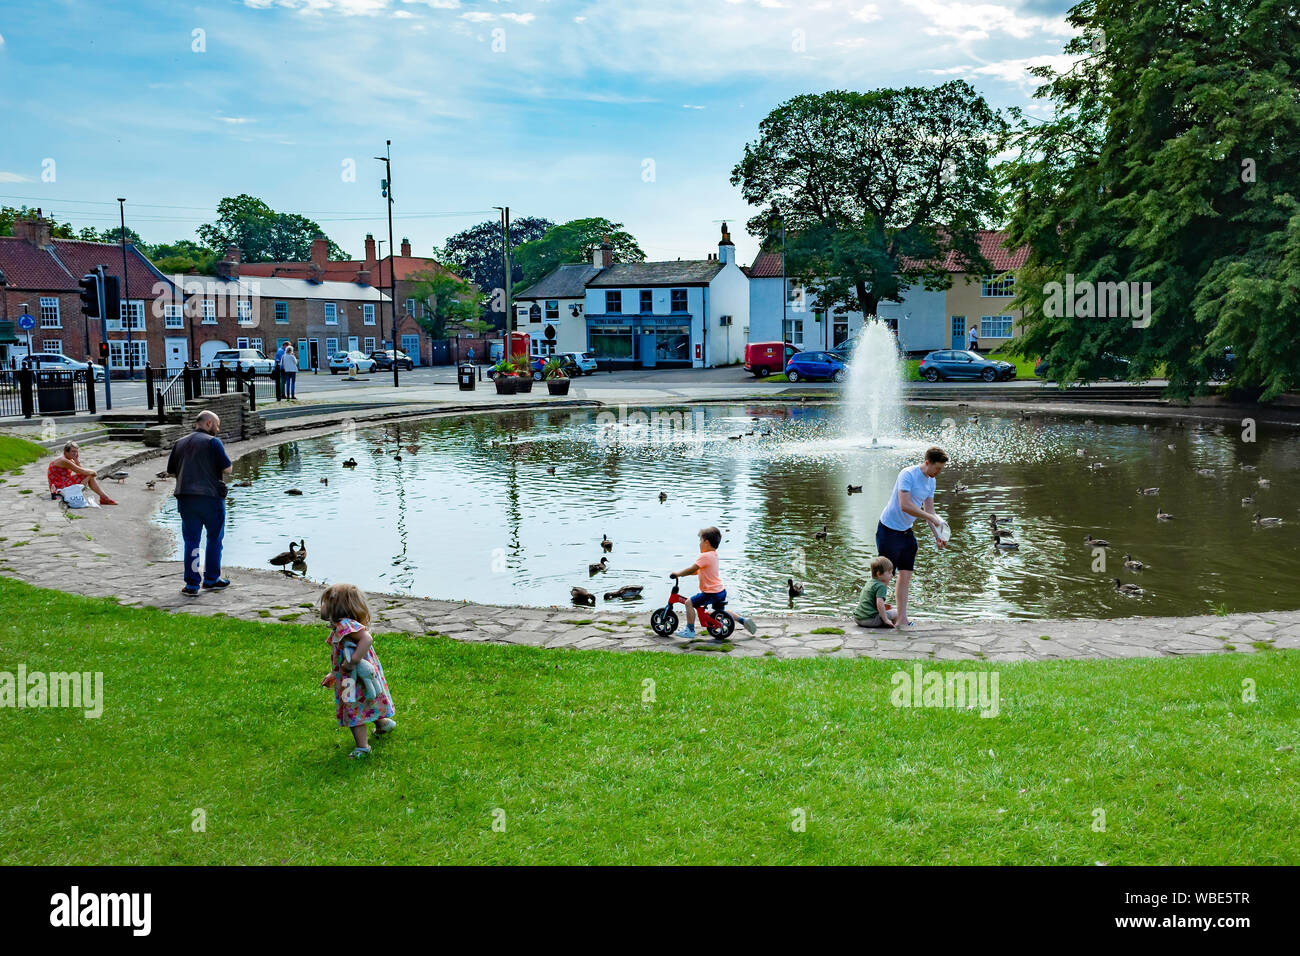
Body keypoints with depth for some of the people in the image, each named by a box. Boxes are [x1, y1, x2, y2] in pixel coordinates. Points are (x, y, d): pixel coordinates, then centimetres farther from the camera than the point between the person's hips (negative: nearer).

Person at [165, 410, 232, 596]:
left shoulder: (179, 443, 13)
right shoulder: (212, 442, -5)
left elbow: (171, 471, 16)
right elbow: (227, 469, -10)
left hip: (185, 498, 5)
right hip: (210, 497, -4)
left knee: (191, 541, 7)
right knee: (214, 539, 12)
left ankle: (191, 584, 4)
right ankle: (211, 579, 18)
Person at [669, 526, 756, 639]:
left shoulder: (705, 556, -18)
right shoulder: (714, 555, 13)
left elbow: (692, 569, -19)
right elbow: (698, 571, 19)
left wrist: (678, 574, -6)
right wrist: (682, 573, 15)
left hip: (712, 593, -10)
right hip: (721, 591, 10)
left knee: (689, 603, -8)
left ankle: (690, 630, -5)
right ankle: (743, 620, 24)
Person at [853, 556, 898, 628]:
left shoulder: (870, 582, 18)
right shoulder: (881, 586, -11)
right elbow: (879, 604, -23)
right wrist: (885, 620, -16)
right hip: (869, 619, -8)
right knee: (896, 613, -6)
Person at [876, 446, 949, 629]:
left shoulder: (931, 481, 7)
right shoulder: (907, 475, -20)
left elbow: (929, 510, 12)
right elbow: (905, 506, -28)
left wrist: (937, 536, 4)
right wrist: (931, 518, -23)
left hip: (906, 532, 8)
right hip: (889, 530, -8)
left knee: (906, 575, 5)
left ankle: (901, 619, 8)